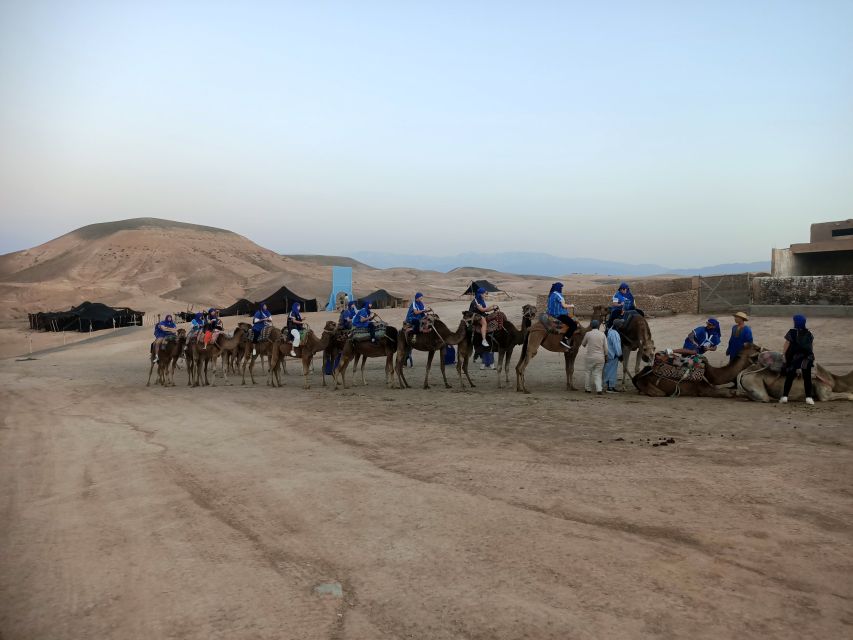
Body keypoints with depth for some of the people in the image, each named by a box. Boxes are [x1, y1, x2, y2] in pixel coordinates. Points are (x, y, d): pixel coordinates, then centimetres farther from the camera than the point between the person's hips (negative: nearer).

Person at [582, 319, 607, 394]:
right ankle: (599, 389, -6)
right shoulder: (602, 334, 0)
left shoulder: (588, 334, -5)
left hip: (590, 357, -2)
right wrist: (606, 356, 12)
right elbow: (605, 347, 1)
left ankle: (588, 388, 20)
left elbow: (583, 344, 10)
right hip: (600, 357, 2)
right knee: (598, 373, 7)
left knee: (589, 372, 14)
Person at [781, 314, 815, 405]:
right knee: (807, 377, 7)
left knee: (789, 377, 5)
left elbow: (786, 345, -5)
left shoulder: (791, 333, -6)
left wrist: (783, 354, 5)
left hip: (793, 358, -2)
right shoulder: (809, 334, 6)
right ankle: (809, 397, 4)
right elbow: (812, 346, 10)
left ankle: (785, 396, 3)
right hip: (807, 358, 2)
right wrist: (812, 356, 19)